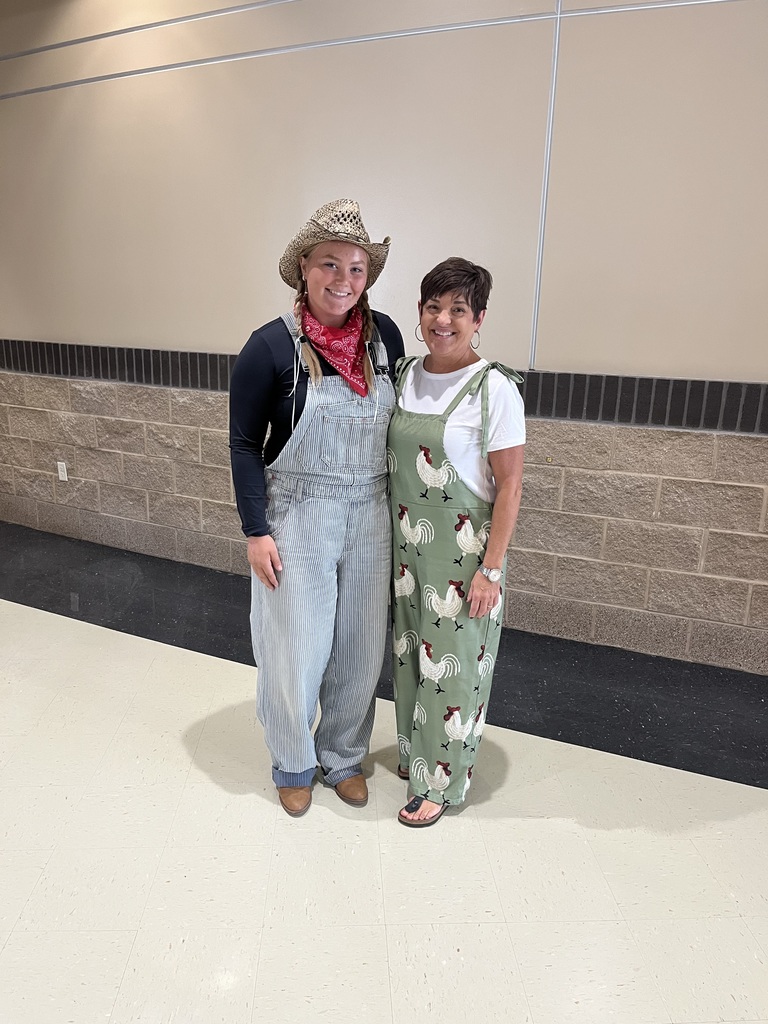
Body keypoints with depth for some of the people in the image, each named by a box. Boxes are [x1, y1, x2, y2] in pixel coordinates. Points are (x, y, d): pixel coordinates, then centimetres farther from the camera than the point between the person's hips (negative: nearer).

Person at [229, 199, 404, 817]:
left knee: (361, 648, 14)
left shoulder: (384, 335, -1)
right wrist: (256, 532, -10)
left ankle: (344, 755, 39)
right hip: (297, 520, -3)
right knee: (296, 650, 8)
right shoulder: (272, 345, -12)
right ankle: (293, 764, 36)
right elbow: (245, 443, -6)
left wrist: (400, 508, 11)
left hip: (370, 518, 4)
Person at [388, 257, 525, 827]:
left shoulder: (495, 388, -15)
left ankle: (442, 781, 26)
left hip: (461, 549, -6)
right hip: (405, 543, 6)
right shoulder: (405, 374, 4)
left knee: (451, 663, 6)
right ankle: (414, 751, 41)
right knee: (410, 651, 18)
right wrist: (388, 538, 11)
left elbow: (509, 486, -14)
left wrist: (491, 569, -16)